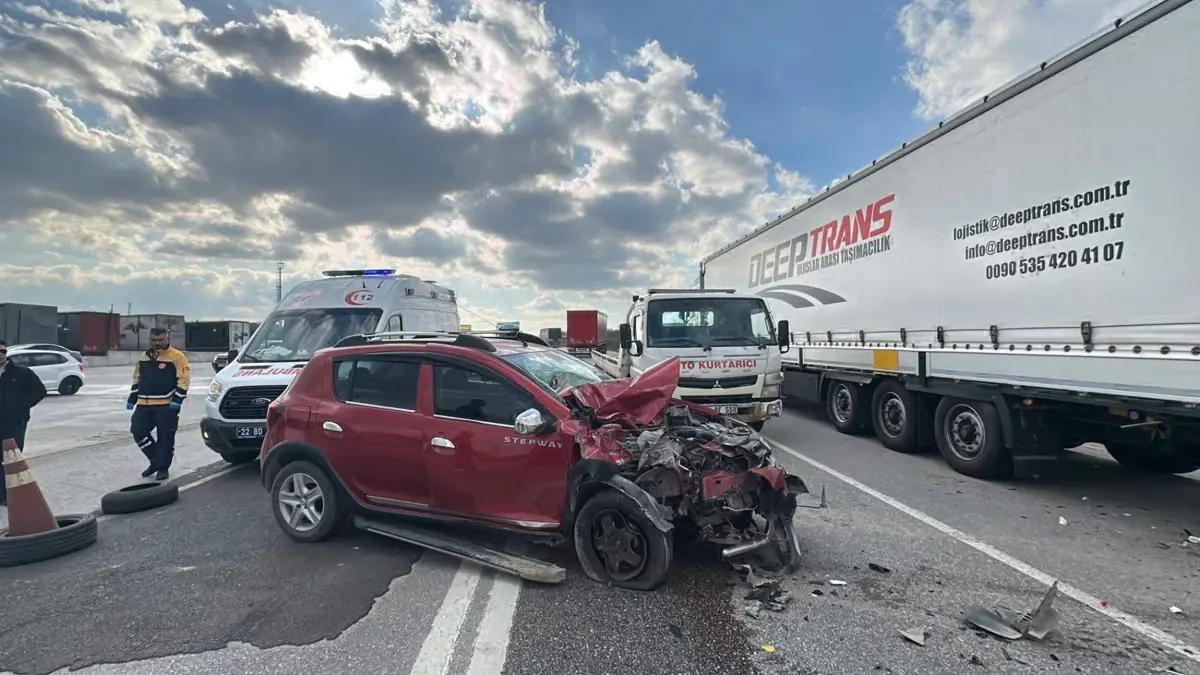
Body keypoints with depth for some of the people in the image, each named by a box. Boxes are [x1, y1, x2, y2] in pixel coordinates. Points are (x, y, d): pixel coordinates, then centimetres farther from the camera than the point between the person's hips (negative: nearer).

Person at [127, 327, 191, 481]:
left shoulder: (176, 357, -7)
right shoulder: (144, 356, 15)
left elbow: (183, 380, -11)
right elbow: (137, 379, 24)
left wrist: (177, 400, -19)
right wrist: (132, 398, 19)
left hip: (166, 405, -6)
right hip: (144, 404, 7)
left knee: (165, 437, -1)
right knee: (138, 432, 5)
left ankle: (163, 467, 12)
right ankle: (156, 461, 22)